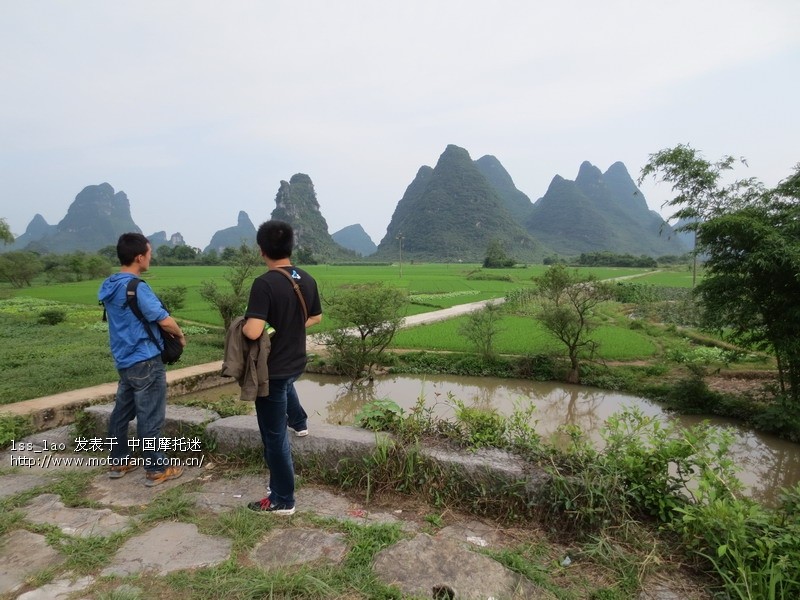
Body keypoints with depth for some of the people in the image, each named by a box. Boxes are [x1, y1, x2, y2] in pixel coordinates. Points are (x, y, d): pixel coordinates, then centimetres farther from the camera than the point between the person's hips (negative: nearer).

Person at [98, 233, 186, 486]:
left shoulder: (109, 286, 8)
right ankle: (156, 469, 10)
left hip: (124, 359, 9)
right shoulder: (136, 287, -20)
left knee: (122, 411, 18)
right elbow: (164, 320, -20)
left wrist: (169, 332, 14)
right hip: (145, 361, -9)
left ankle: (118, 462, 32)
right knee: (150, 417, 0)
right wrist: (180, 335, 0)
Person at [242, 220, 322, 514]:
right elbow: (316, 317, 12)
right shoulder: (307, 280, -2)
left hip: (272, 368, -7)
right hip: (297, 362, 7)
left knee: (274, 437, 7)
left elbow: (253, 331, -33)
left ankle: (282, 500, 20)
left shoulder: (264, 284, -25)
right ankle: (299, 421, 59)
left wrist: (242, 324, -11)